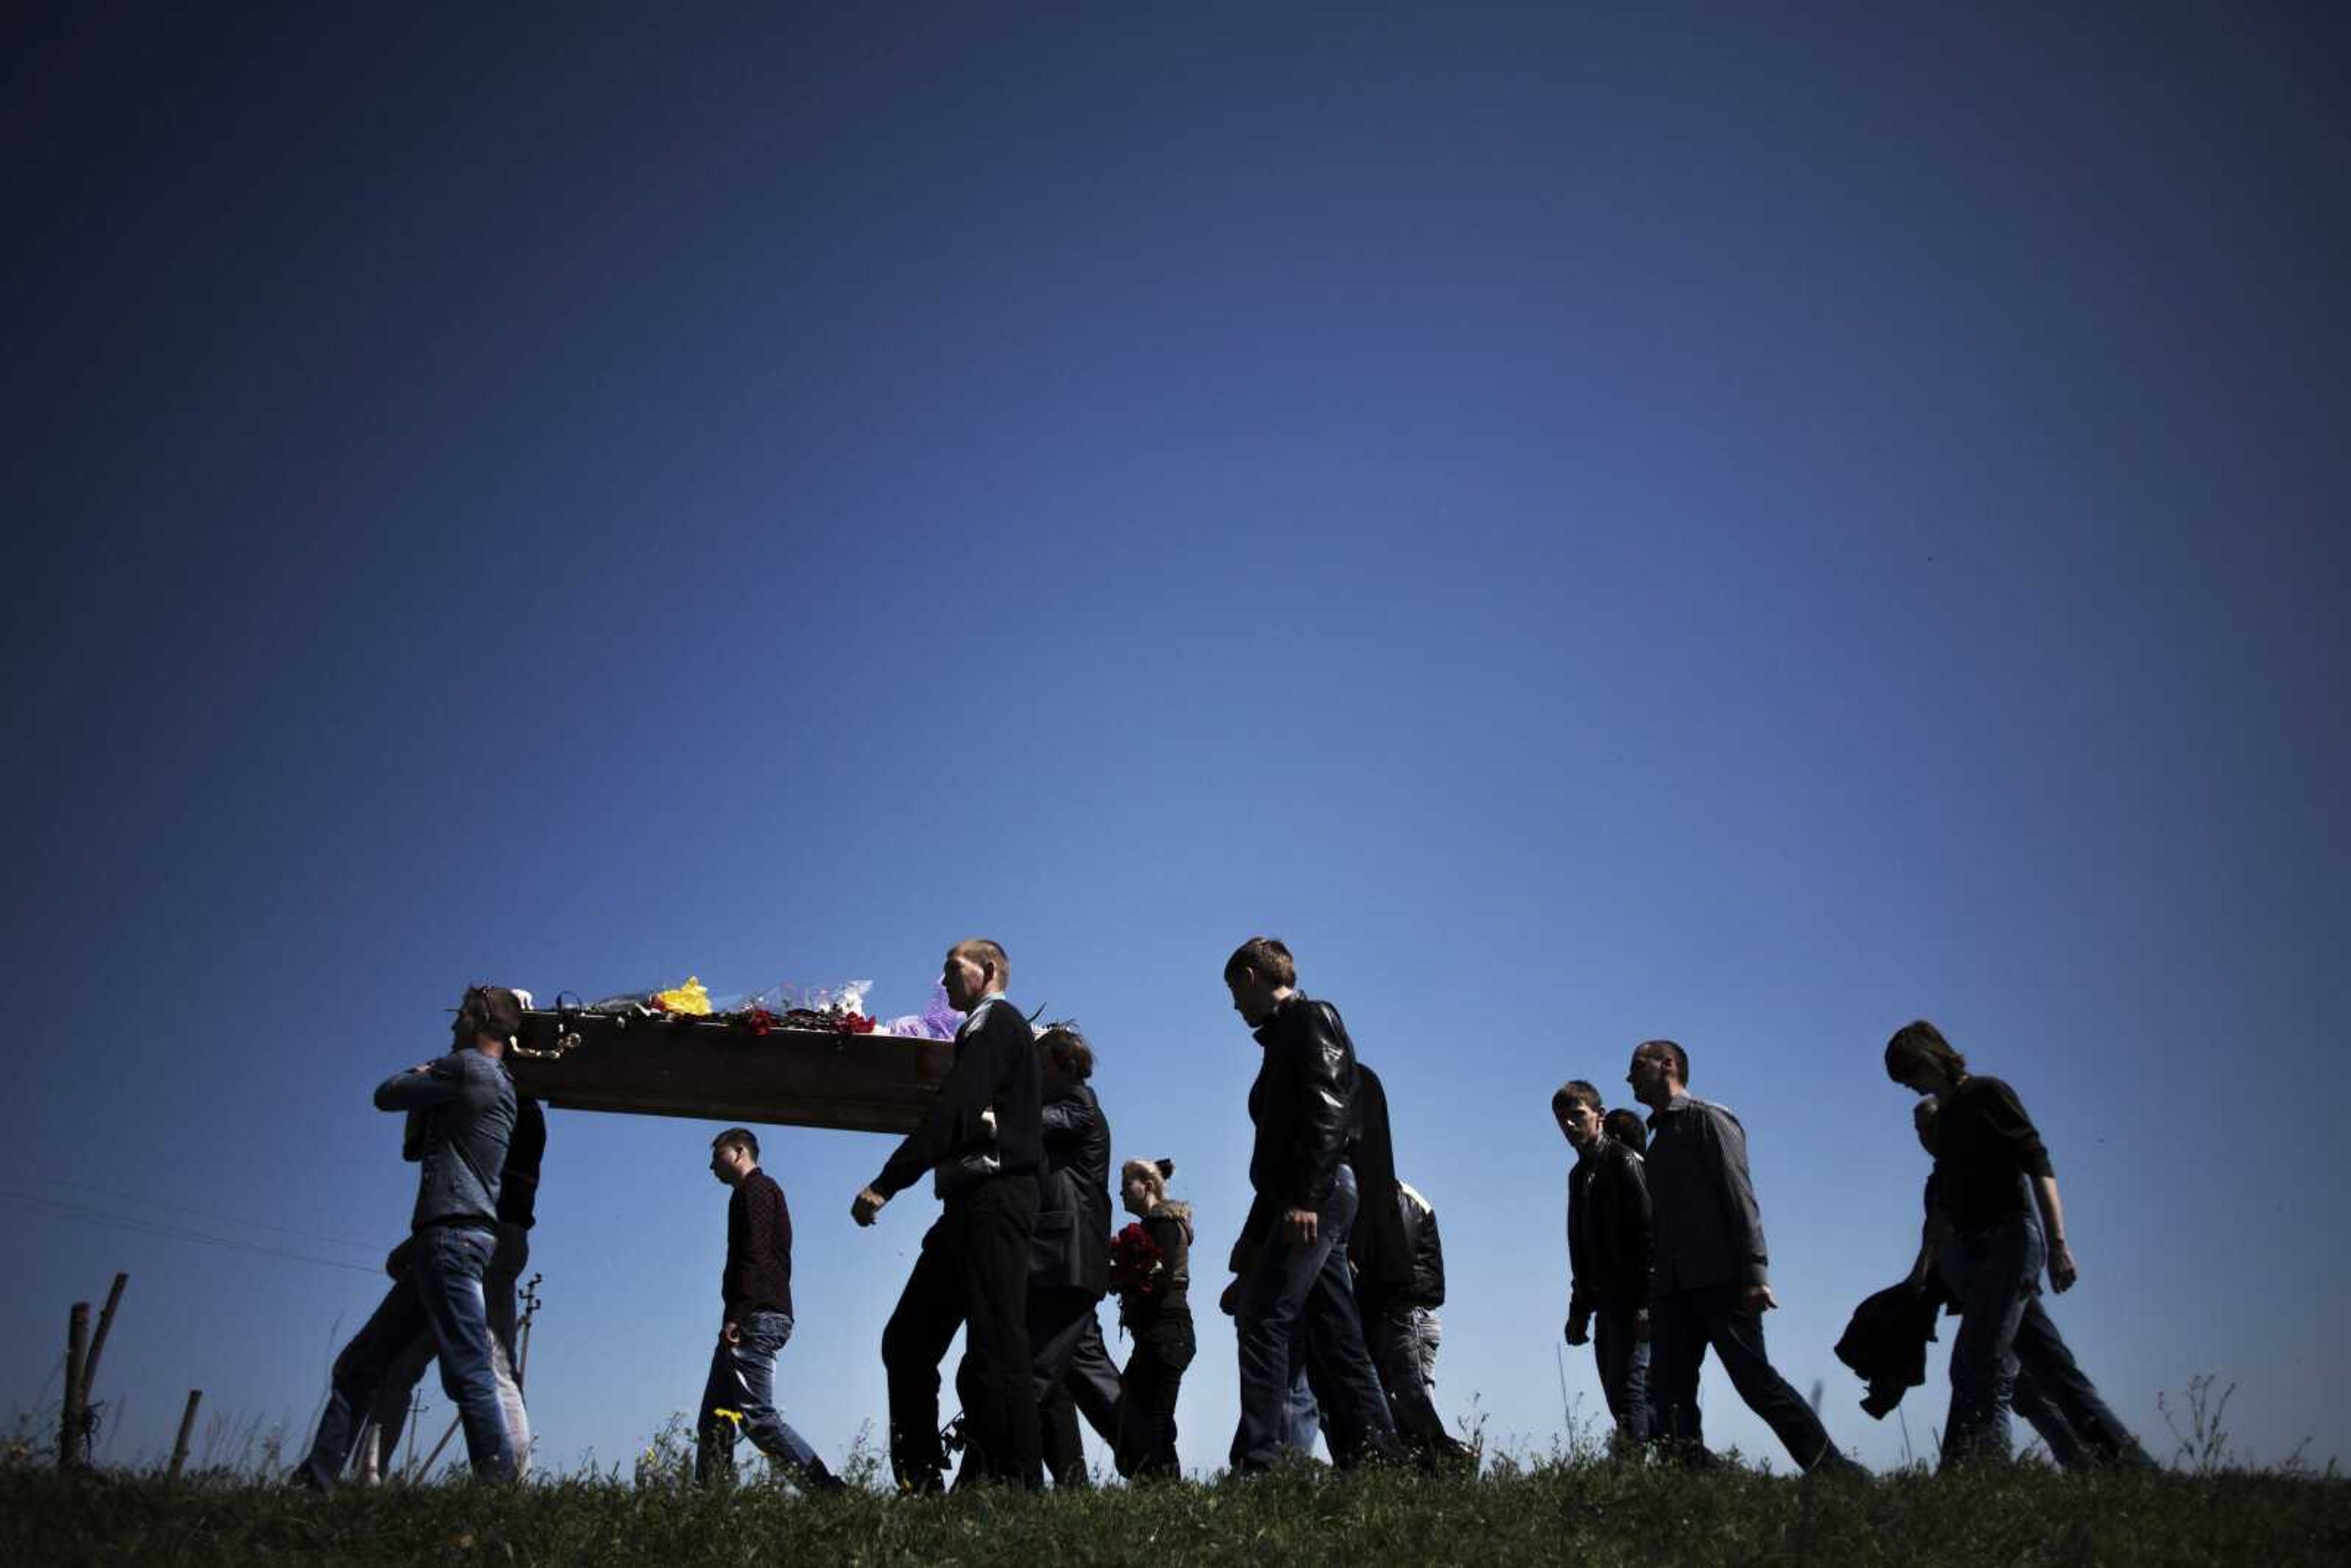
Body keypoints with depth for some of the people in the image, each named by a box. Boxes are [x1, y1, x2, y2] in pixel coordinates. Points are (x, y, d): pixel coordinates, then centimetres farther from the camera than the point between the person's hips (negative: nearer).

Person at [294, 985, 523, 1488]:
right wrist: (428, 1078, 26)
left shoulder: (469, 1066, -6)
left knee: (469, 1375, -14)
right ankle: (314, 1481, 12)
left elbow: (386, 1096, 2)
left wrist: (417, 1074, 20)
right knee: (357, 1366, 11)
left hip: (453, 1237, -10)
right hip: (442, 1243, 10)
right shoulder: (498, 1082, 21)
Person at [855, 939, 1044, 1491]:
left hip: (991, 1200, -10)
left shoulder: (993, 1020, -3)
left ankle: (1018, 1483, -13)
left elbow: (952, 1112, -16)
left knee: (995, 1346, -12)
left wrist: (886, 1185, -19)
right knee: (906, 1340, 9)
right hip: (979, 1204, 10)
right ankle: (917, 1482, 9)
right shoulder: (999, 1029, 27)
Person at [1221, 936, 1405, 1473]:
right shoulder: (1284, 1038, 27)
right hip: (1311, 1204, 10)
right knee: (1336, 1333, 6)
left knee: (1262, 1318, -15)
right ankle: (1376, 1453, 6)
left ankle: (1258, 1460, -18)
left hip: (1315, 1199, -10)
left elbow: (1328, 1111, -16)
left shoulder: (1310, 1019, -1)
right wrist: (1253, 1236, 27)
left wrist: (1304, 1198, -25)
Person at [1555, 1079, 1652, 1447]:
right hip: (1606, 1303, 9)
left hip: (1633, 1301, -9)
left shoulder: (1624, 1161, -6)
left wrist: (1646, 1302, -22)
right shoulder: (1579, 1174, 20)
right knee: (1618, 1393, 6)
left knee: (1627, 1387, -16)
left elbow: (1648, 1231, -15)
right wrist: (1579, 1310, 18)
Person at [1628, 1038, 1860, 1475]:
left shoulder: (1706, 1119, 1)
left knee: (1755, 1380, -10)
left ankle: (1831, 1469, -3)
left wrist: (1755, 1271, -19)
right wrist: (1648, 1299, 17)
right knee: (1669, 1393, -2)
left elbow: (1739, 1195, -9)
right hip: (1670, 1288, 7)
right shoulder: (1656, 1141, 23)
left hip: (1718, 1280, -7)